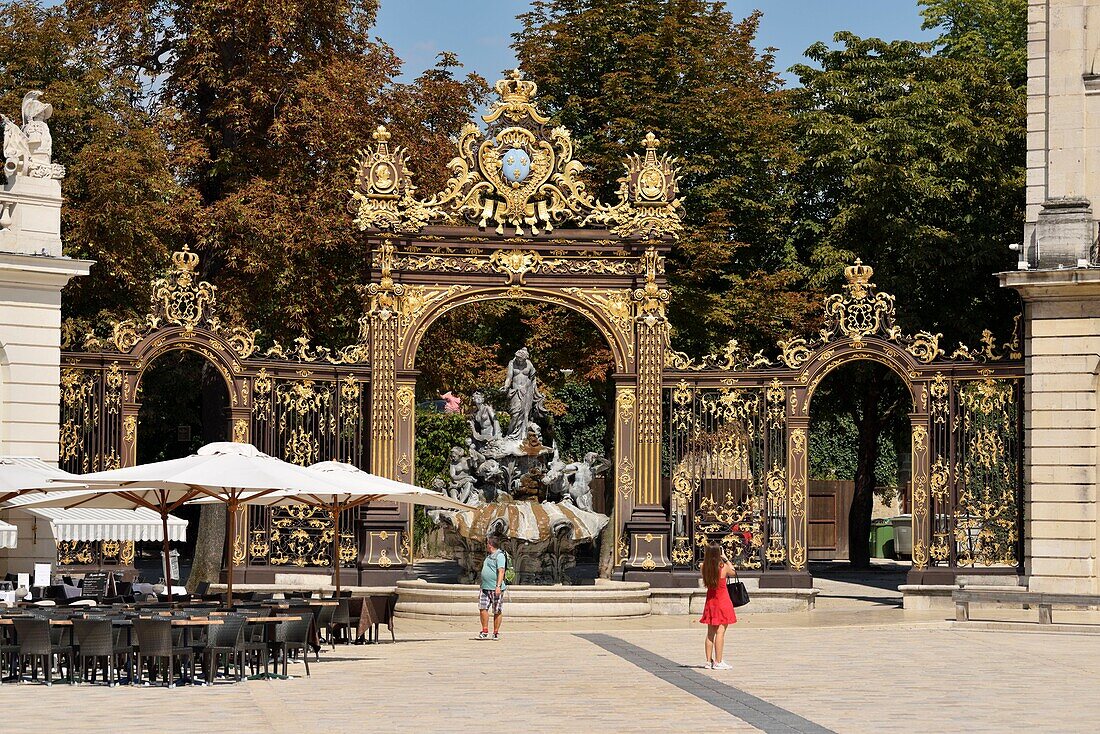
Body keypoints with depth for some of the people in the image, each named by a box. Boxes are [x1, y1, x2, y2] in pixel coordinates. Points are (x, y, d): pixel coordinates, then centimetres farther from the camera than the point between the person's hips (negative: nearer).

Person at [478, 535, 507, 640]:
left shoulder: (500, 556, -10)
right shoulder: (488, 556, 19)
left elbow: (501, 571, -19)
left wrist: (498, 586, -27)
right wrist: (483, 585, 27)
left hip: (495, 589, -9)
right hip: (485, 588, 9)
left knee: (497, 611, 0)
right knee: (483, 608, 0)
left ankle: (496, 633, 6)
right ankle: (484, 632, 4)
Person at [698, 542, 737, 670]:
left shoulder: (705, 567, -6)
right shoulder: (724, 567, -15)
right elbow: (733, 571, 6)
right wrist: (725, 558, 15)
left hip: (710, 601, 5)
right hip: (722, 601, -5)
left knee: (710, 632, 11)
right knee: (720, 632, -3)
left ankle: (709, 661, 15)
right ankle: (718, 662, -4)